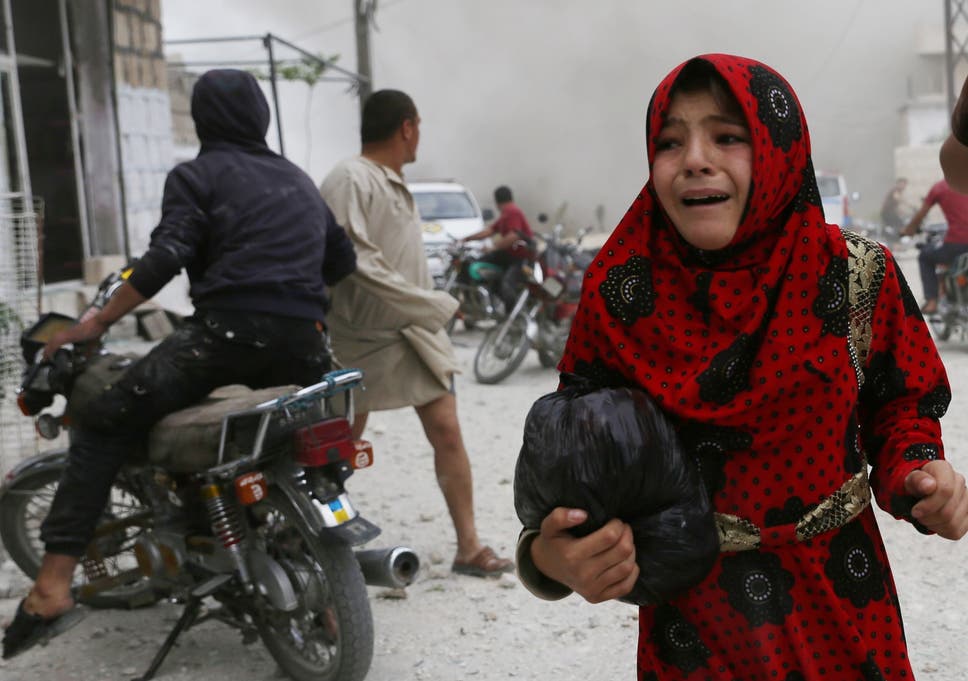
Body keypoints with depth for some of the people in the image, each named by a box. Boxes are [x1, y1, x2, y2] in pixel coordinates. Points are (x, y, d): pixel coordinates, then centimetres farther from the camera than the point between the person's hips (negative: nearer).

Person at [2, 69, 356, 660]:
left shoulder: (198, 175, 6)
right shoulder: (298, 179, 24)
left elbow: (165, 260, -10)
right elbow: (342, 260, 24)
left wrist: (97, 323, -4)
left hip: (227, 332, -6)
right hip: (304, 347, 6)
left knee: (103, 427, -1)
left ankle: (52, 588, -12)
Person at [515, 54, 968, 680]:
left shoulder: (857, 273, -10)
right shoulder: (622, 295, -12)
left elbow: (900, 406, 3)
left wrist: (916, 477, -17)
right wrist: (550, 557, -26)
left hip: (841, 608, 1)